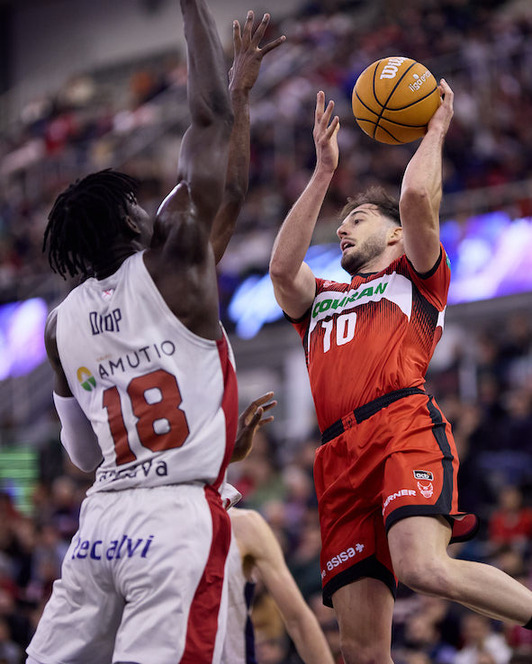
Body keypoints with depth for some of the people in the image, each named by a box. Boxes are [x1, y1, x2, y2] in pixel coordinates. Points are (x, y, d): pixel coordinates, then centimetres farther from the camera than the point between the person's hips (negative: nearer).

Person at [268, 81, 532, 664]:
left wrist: (435, 131, 19)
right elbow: (282, 267, 14)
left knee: (424, 567, -33)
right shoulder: (319, 299, 35)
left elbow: (416, 198, 3)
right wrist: (323, 171, 18)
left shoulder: (415, 277, 21)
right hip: (339, 457, 5)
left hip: (404, 425, -5)